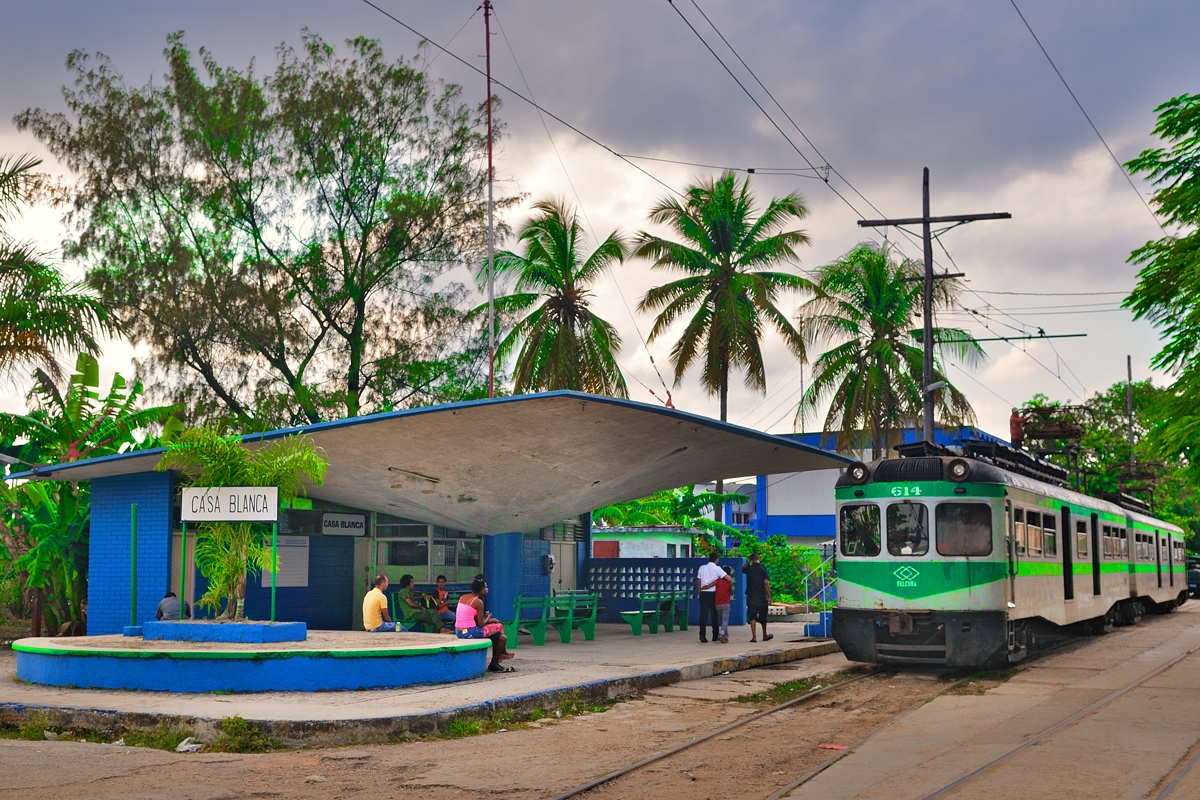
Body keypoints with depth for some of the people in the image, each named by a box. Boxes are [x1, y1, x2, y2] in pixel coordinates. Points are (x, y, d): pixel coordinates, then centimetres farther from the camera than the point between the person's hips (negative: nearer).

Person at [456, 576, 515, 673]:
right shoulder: (478, 602, -12)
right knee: (499, 626, 8)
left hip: (458, 631, 8)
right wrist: (489, 618, 7)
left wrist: (484, 616, 15)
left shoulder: (462, 598, 10)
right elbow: (481, 624, -12)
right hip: (470, 632, -8)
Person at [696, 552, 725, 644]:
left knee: (703, 615, 2)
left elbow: (698, 582, 8)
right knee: (714, 615, 7)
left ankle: (702, 635, -6)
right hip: (713, 594, -3)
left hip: (703, 594, 3)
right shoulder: (717, 569, -6)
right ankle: (715, 636, 10)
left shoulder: (702, 568, 6)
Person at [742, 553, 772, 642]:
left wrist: (748, 561, 23)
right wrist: (769, 597, -9)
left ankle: (754, 636, -5)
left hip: (751, 597, 1)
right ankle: (765, 636, 28)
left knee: (752, 617, 2)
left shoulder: (748, 569, -1)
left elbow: (743, 569, 24)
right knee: (763, 617, 13)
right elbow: (766, 584, -12)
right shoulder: (763, 569, -7)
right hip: (761, 597, -1)